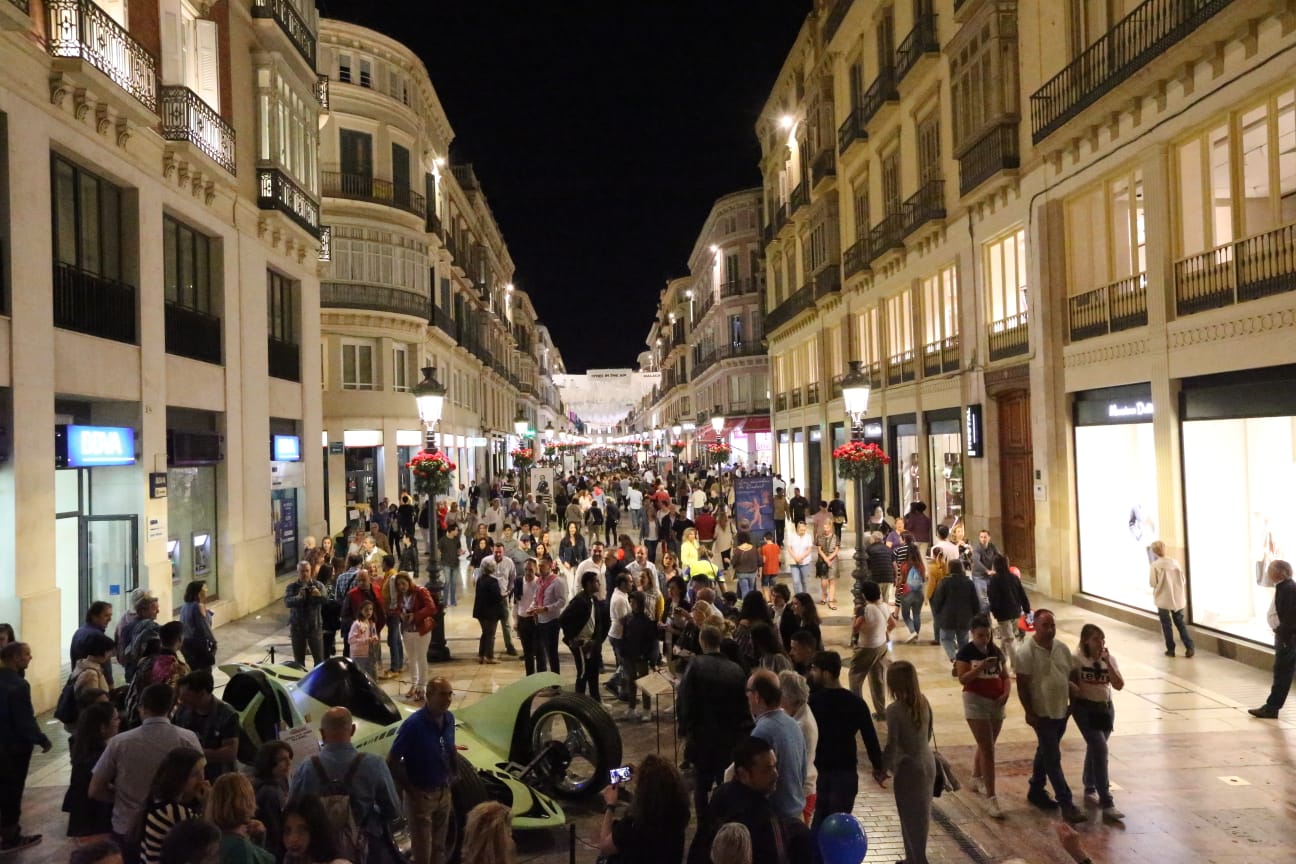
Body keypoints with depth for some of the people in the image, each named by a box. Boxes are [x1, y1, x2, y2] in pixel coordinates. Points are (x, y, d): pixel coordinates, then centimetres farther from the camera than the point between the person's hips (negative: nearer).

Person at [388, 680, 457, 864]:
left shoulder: (449, 719, -3)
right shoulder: (414, 724, -22)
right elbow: (391, 762, -17)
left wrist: (449, 781, 8)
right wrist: (411, 791, -15)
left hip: (443, 793, 6)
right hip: (421, 795, -5)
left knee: (439, 848, 19)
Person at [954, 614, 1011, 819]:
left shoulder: (996, 652, 5)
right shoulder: (966, 652, -10)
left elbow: (1005, 676, 8)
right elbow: (963, 679, -16)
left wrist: (1006, 693, -10)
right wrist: (981, 667, -27)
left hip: (996, 703, 5)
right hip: (976, 702, -5)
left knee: (985, 746, 19)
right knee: (988, 749, -9)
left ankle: (976, 778, 43)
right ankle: (990, 798, -7)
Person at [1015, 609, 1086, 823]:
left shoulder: (1062, 648, 3)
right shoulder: (1026, 652, -17)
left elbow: (1069, 676, 14)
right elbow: (1022, 684, -14)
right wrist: (1029, 712, -15)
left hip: (1061, 711, 7)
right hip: (1042, 713, -7)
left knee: (1045, 752, 19)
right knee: (1053, 759, -4)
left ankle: (1036, 791, 33)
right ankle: (1066, 804, -1)